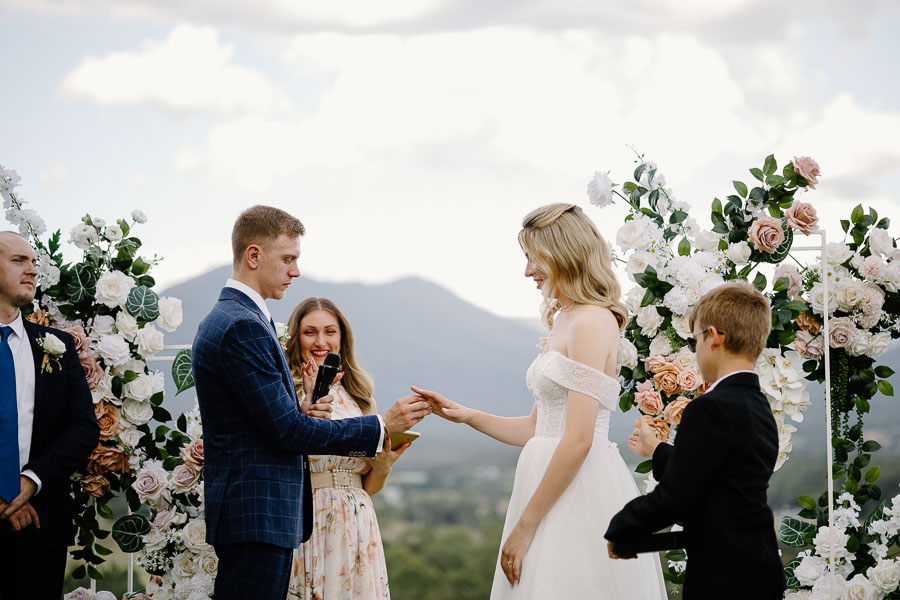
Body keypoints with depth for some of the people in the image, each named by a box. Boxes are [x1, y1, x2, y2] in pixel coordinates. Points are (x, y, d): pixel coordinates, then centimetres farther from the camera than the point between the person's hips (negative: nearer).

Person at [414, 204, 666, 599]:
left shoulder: (592, 321, -12)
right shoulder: (562, 319, 17)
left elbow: (578, 440, -19)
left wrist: (524, 526, -16)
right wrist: (464, 415, 9)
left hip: (579, 494, -9)